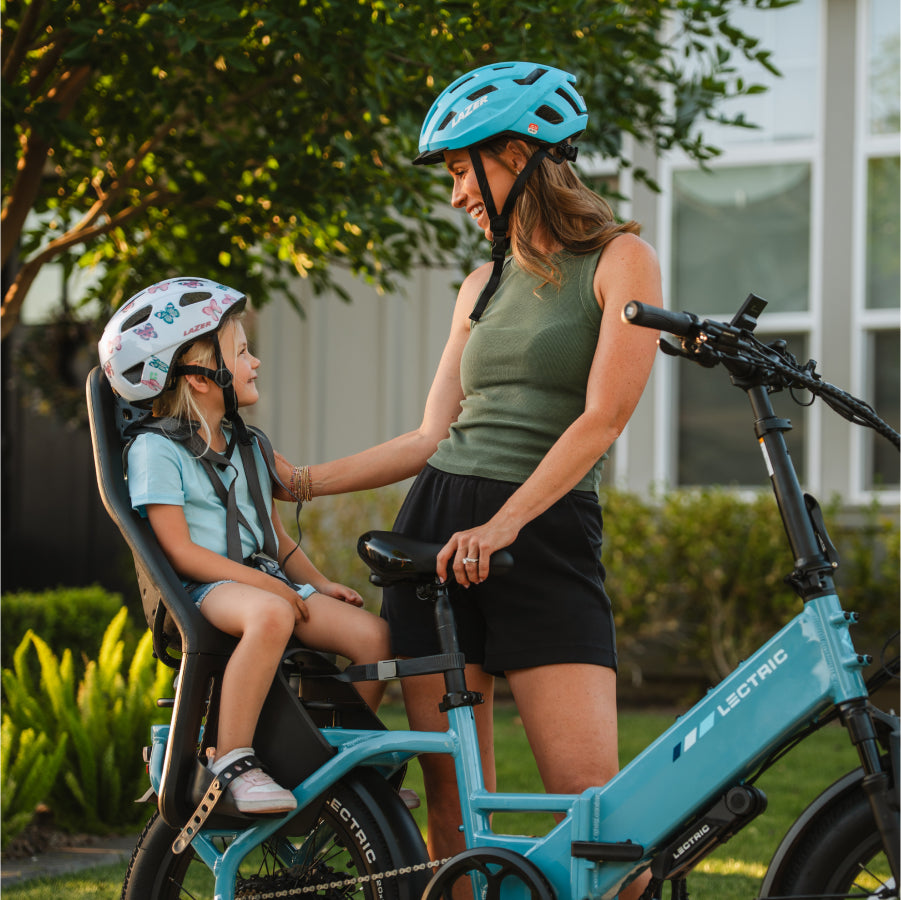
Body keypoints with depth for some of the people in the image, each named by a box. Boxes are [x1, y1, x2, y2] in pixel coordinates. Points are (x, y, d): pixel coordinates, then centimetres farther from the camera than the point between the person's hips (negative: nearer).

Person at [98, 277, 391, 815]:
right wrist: (265, 583, -18)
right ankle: (233, 763, -36)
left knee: (372, 633, -15)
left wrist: (319, 583, 8)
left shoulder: (249, 445, 23)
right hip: (206, 590, -7)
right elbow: (182, 552, -10)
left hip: (268, 582, 7)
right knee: (270, 615, -42)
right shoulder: (156, 449, -2)